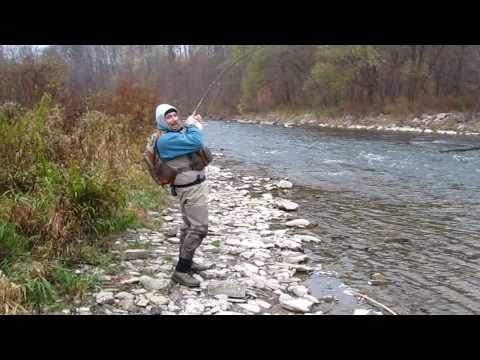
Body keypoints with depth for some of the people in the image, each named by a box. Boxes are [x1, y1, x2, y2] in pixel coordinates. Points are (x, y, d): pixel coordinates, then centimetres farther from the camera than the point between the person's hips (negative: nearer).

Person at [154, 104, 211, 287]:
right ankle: (180, 271, -7)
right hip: (191, 189, -10)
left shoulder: (180, 131, 7)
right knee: (199, 228, -12)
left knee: (190, 226, 18)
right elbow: (196, 143, -31)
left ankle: (186, 262, 32)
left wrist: (195, 123, 6)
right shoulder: (166, 140, -21)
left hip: (196, 185, 10)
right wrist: (192, 124, -13)